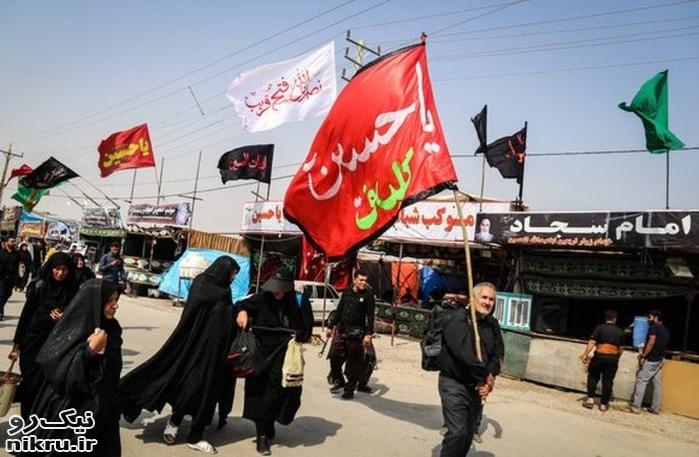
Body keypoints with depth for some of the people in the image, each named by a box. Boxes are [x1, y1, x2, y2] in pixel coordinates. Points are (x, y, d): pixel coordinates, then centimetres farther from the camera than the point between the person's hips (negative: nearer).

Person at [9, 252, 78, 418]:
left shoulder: (73, 291, -3)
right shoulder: (40, 286, -8)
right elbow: (25, 314, -4)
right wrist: (17, 344, -3)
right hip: (33, 339, -1)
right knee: (31, 379, 4)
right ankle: (28, 419, 22)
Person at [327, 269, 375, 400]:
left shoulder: (368, 295, -4)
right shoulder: (347, 293, 8)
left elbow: (370, 316, -8)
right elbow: (338, 311, 15)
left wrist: (368, 334, -15)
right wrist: (331, 326, 15)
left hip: (356, 334, -4)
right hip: (341, 331, 4)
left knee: (353, 363, 2)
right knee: (334, 356, 2)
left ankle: (349, 390, 15)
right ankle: (339, 382, 23)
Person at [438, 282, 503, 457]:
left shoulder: (493, 325, 7)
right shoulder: (458, 319, -14)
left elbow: (498, 355, 2)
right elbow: (464, 353, -24)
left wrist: (489, 378, -15)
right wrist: (486, 375, -17)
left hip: (476, 387, 6)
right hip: (454, 383, -6)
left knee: (469, 433, 13)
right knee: (457, 432, -13)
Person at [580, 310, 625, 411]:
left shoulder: (600, 327, -4)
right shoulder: (620, 331, 6)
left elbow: (592, 342, -11)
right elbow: (621, 348, 10)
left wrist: (585, 354, -9)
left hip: (600, 356, -2)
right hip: (613, 358, 2)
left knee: (593, 377, 14)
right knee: (608, 381, 9)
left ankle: (590, 399, 7)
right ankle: (604, 404, 15)